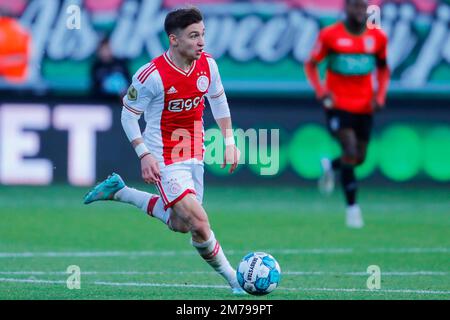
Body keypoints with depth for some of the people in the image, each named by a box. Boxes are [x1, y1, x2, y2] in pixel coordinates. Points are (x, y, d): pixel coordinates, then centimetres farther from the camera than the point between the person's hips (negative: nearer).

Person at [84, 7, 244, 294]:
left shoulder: (207, 65, -5)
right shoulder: (152, 75, -22)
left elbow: (218, 99, 14)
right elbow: (129, 114, -10)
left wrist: (229, 141, 10)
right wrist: (144, 155, -18)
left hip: (194, 156, 7)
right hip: (166, 161, -7)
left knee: (179, 224, 18)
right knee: (199, 223, -16)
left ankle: (119, 192, 33)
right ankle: (234, 280, 0)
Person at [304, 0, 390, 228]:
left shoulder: (377, 37, 1)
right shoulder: (330, 35, -7)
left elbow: (383, 69, 16)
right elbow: (311, 65, 2)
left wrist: (380, 95, 1)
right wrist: (320, 91, -15)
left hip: (364, 106, 4)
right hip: (338, 105, -4)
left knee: (359, 158, 7)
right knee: (350, 151, -17)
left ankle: (330, 166, 41)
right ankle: (352, 207, -6)